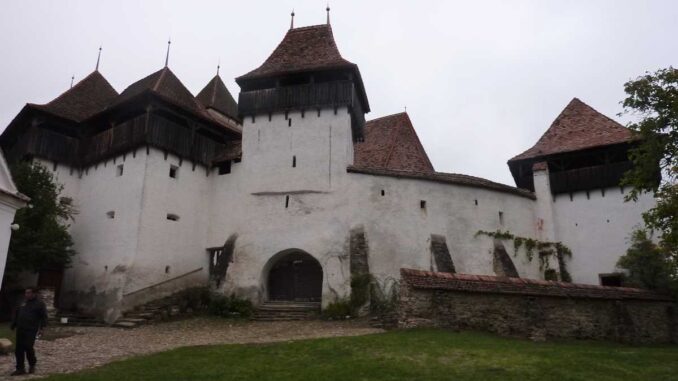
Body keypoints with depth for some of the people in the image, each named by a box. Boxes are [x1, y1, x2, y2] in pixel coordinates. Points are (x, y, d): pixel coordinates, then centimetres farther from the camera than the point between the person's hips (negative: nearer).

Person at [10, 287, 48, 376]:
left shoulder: (39, 304, -3)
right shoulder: (23, 303, 14)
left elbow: (44, 317, -5)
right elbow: (16, 314, 24)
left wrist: (41, 328, -12)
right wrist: (13, 325, 18)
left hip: (31, 330, -6)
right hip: (20, 330, 6)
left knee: (28, 348, -8)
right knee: (18, 349, 5)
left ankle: (32, 365, 14)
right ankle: (20, 369, 14)